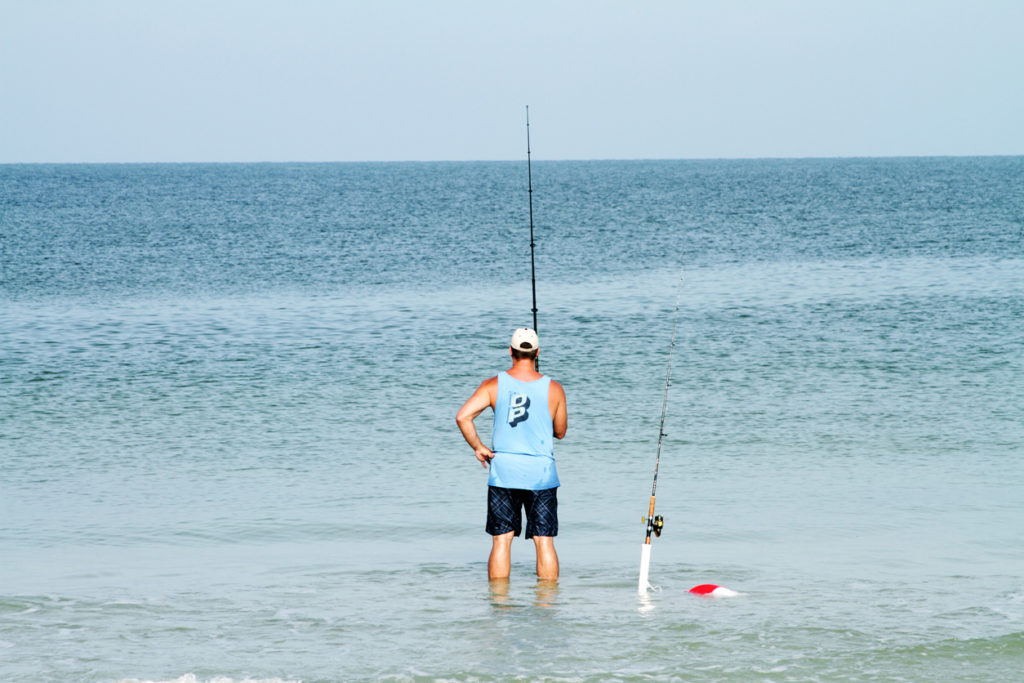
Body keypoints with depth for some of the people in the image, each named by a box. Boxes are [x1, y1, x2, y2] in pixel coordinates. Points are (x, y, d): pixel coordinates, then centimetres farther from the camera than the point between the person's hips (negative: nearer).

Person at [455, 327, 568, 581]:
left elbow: (463, 416, -11)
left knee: (501, 541, 4)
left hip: (503, 472, 1)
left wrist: (477, 446, 1)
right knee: (544, 541, 4)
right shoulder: (553, 389, -2)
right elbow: (560, 431, 10)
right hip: (541, 472, 0)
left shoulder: (494, 385, -2)